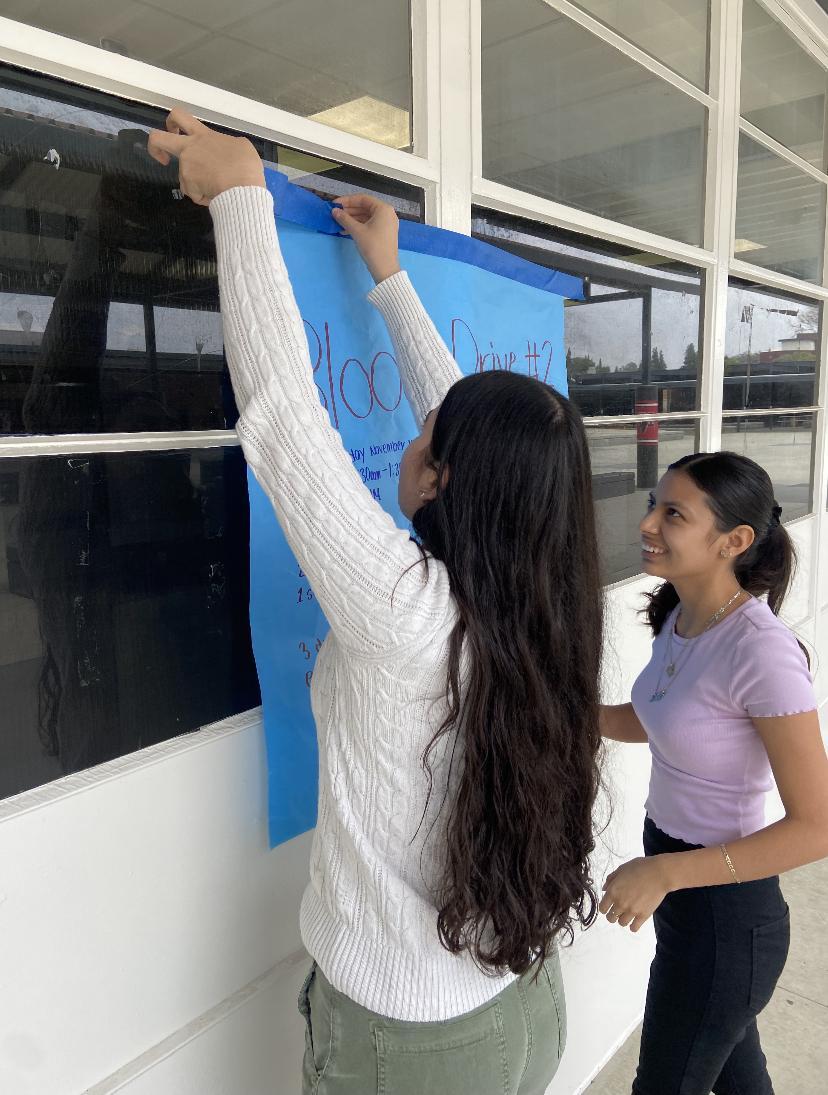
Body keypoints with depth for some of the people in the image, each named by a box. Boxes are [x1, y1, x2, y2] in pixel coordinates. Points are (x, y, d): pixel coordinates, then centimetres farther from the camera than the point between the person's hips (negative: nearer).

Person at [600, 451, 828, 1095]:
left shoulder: (760, 651, -29)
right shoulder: (680, 617, -4)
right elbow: (649, 722, 10)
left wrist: (664, 872, -27)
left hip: (725, 905, -7)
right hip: (675, 878, 7)